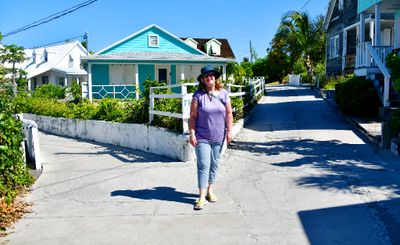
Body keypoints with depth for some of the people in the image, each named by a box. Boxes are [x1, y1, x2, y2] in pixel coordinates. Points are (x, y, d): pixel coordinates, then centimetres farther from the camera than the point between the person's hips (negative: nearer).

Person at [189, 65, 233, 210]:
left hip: (218, 137, 3)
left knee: (214, 164, 13)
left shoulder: (223, 93, 3)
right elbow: (193, 116, -5)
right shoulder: (198, 95, -5)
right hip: (202, 137, -3)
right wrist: (192, 134, -10)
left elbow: (229, 113, 5)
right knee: (203, 166, -5)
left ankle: (210, 191, 29)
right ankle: (202, 197, 0)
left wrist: (229, 131, 0)